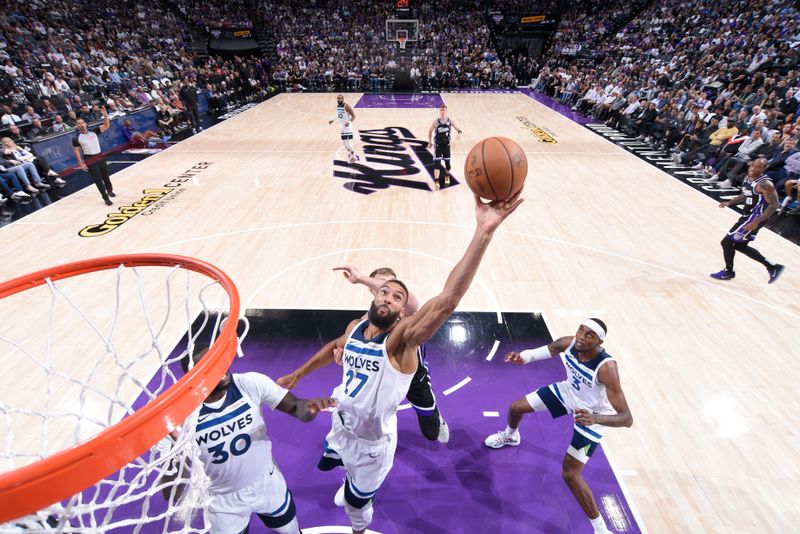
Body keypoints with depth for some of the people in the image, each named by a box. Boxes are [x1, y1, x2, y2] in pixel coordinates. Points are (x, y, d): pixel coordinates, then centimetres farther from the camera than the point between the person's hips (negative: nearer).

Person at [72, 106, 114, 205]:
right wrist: (81, 163, -7)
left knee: (105, 176, 18)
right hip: (90, 161, -2)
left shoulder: (94, 132, -1)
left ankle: (110, 191, 42)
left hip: (100, 157, 3)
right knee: (98, 180, -2)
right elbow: (76, 151, -1)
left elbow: (106, 126, -9)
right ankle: (106, 198, 4)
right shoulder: (76, 138, -5)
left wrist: (105, 115, -24)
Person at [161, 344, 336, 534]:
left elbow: (295, 407, -19)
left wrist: (309, 407, -43)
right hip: (223, 501, -1)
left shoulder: (251, 383, -24)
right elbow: (171, 496, -21)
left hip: (267, 482, 2)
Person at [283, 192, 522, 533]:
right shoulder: (354, 327, -12)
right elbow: (333, 348, 12)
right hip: (341, 427, 6)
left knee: (356, 502, 20)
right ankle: (352, 484, 68)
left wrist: (484, 232, -59)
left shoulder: (403, 336, -30)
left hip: (373, 443, -5)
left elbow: (446, 302, -49)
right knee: (326, 464, 33)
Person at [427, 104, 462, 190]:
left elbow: (457, 128, -1)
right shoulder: (436, 121, -11)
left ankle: (447, 177, 38)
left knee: (447, 162, 10)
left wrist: (459, 133, -24)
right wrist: (430, 142, 6)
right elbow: (430, 131, 2)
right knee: (437, 162, -11)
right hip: (438, 144, -2)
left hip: (446, 144, 2)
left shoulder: (450, 120, -6)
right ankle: (437, 181, -11)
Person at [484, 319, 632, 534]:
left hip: (591, 416, -6)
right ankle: (510, 436, 55)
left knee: (570, 475, -9)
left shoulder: (606, 368, -40)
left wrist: (595, 418, -57)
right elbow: (547, 349, -3)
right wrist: (522, 356, -24)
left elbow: (627, 418, -39)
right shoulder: (568, 343, -26)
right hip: (567, 391, 6)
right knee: (515, 408, 16)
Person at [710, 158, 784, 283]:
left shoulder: (765, 184, -22)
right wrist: (729, 202, 9)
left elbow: (774, 205, -23)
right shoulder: (748, 178, 5)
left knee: (727, 242, -6)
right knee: (740, 245, 18)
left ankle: (728, 271, 14)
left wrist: (756, 222, -30)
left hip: (755, 218, -10)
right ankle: (773, 267, 28)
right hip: (747, 215, 10)